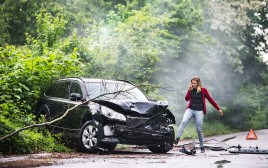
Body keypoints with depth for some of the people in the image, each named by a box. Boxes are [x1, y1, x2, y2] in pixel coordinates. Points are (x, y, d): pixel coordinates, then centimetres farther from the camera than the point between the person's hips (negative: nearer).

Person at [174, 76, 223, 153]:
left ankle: (202, 147, 13)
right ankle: (177, 138, -34)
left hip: (199, 112, -2)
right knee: (184, 122, -25)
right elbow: (186, 99, -2)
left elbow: (210, 100, 8)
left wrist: (218, 109, 10)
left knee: (199, 129, -2)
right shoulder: (191, 89, 9)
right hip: (190, 109, 2)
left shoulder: (203, 90, 1)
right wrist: (189, 90, -13)